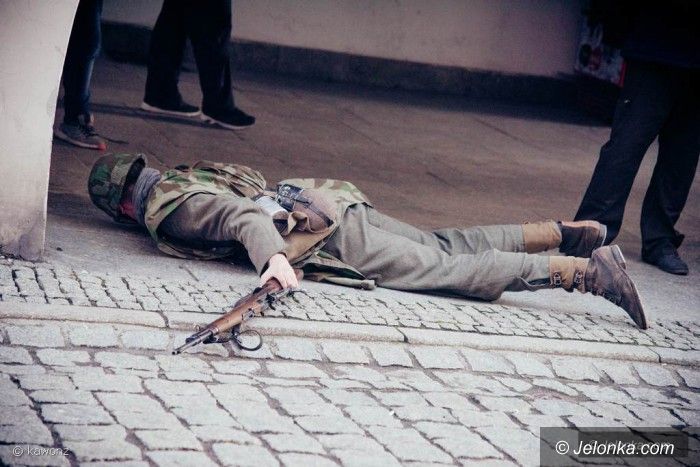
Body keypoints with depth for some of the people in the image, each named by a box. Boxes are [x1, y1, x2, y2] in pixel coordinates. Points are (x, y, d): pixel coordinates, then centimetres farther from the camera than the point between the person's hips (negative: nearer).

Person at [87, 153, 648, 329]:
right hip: (333, 202, 8)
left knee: (452, 268, -10)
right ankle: (562, 233, 12)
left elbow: (243, 215, -24)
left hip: (330, 238, -8)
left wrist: (272, 257, -39)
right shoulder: (182, 175, 20)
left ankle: (585, 270, -13)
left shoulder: (167, 211, -8)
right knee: (446, 247, 13)